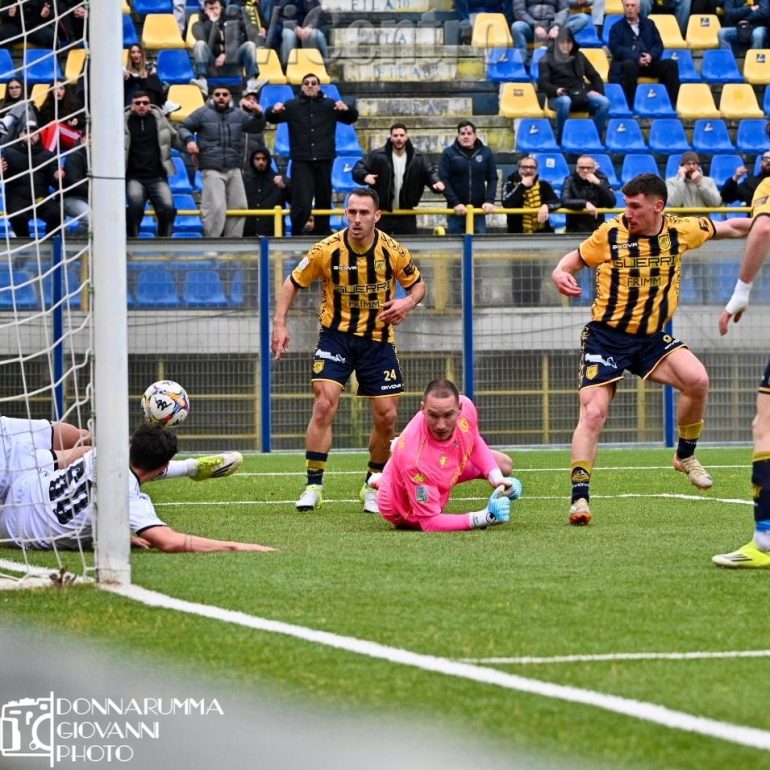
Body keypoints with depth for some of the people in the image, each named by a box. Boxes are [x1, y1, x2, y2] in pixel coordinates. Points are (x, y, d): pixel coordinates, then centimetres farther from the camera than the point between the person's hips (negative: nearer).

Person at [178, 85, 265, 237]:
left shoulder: (239, 114, 11)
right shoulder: (203, 113, 3)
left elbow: (256, 128, 9)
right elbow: (183, 127, 8)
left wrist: (258, 115, -12)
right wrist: (189, 140, -13)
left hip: (234, 170, 5)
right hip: (212, 170, -5)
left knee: (238, 206, 9)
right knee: (216, 208, -16)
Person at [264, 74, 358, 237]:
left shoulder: (330, 105, 11)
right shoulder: (292, 106, 8)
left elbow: (352, 118, 9)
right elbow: (270, 118, 6)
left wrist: (346, 109, -16)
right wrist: (274, 111, -20)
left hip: (324, 161, 2)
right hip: (301, 162, -2)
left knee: (324, 202, 10)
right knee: (302, 204, -12)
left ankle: (323, 236, 19)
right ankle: (296, 237, -2)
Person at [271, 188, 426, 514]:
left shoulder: (393, 251, -10)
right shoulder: (328, 249, -13)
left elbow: (417, 283, 5)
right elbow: (293, 283, -1)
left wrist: (408, 302, -17)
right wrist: (279, 324, -12)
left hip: (378, 340, 1)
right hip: (336, 336, -1)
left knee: (386, 417, 0)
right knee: (323, 405, -17)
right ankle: (313, 486, -9)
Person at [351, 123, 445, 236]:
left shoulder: (418, 158, 0)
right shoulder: (377, 156, -8)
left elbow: (431, 172, 3)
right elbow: (358, 169, -8)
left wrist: (436, 182, -21)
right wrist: (365, 176, -32)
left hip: (406, 215, 2)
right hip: (382, 214, -2)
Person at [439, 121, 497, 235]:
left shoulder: (486, 153, 8)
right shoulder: (449, 153, 2)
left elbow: (492, 179, 7)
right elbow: (443, 180, -5)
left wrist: (490, 201, -8)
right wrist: (455, 203, -16)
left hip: (478, 209, 2)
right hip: (457, 210, -1)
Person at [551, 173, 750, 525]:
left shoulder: (680, 230, -3)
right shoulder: (610, 234, -9)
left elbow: (730, 228, 14)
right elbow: (577, 257, 6)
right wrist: (560, 273, -14)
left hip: (652, 337, 2)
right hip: (606, 335, -2)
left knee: (697, 379, -21)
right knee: (592, 413, -15)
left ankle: (685, 456, 4)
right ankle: (579, 497, -10)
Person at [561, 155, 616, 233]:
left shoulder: (601, 178, 4)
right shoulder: (570, 180, 0)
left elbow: (611, 203, -8)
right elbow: (565, 201, -15)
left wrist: (598, 184, -17)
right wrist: (585, 204, -28)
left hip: (597, 228, 2)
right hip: (575, 229, -2)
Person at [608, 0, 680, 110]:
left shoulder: (649, 24, 18)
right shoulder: (617, 27, 8)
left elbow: (659, 45, 11)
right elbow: (616, 49, -6)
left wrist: (651, 56, -13)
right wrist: (636, 58, -19)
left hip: (648, 63, 3)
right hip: (627, 63, -3)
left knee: (671, 64, -20)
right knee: (629, 64, -38)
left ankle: (674, 104, -21)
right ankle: (630, 105, -37)